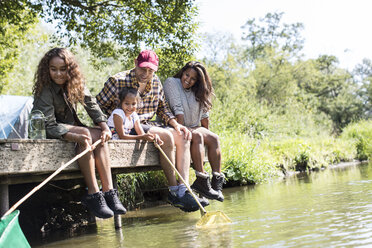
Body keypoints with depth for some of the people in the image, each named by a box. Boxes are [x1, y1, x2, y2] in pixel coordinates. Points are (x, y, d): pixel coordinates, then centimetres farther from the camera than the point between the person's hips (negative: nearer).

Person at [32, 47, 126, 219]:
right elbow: (49, 127, -29)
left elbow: (91, 105, -9)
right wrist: (76, 136, -43)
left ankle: (108, 192, -29)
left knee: (100, 136, -23)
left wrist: (104, 126, -26)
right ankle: (93, 195, -33)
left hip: (72, 126, 6)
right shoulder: (44, 91, -21)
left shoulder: (76, 84, -2)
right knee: (85, 134, -33)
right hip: (48, 132, -6)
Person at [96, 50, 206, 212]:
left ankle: (183, 191, -19)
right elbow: (97, 106, -6)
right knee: (167, 137, -26)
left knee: (183, 137, -11)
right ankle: (173, 192, -20)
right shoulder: (118, 81, -10)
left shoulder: (156, 83, 8)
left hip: (149, 124, 7)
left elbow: (162, 109, 18)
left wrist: (176, 124, 1)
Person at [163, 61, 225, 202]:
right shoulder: (171, 83, -7)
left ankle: (217, 183, -21)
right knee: (197, 136, -32)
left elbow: (204, 113, 15)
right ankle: (202, 181, -36)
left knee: (214, 138, -14)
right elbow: (177, 108, -17)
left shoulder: (197, 91, 13)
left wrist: (207, 132, 8)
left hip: (192, 127, 7)